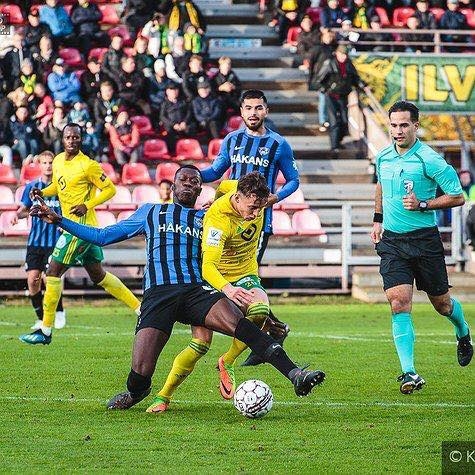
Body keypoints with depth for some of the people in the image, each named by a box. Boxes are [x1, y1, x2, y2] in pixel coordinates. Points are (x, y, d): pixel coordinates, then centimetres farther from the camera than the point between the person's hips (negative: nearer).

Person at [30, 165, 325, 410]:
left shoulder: (207, 219, 26)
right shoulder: (151, 212, 25)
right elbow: (102, 237, 29)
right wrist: (59, 220, 26)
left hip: (197, 289, 1)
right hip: (157, 294, 0)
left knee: (237, 321, -32)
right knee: (140, 374, -18)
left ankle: (294, 374, -40)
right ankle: (135, 393, 19)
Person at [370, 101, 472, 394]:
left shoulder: (429, 159, -12)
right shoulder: (383, 158, 5)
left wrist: (422, 205, -18)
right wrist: (378, 220, 24)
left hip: (424, 238, -3)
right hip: (392, 240, 3)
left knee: (441, 303, 11)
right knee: (399, 303, -12)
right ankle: (409, 373, -14)